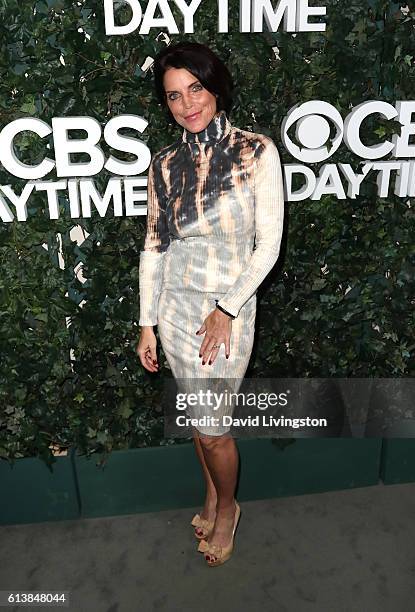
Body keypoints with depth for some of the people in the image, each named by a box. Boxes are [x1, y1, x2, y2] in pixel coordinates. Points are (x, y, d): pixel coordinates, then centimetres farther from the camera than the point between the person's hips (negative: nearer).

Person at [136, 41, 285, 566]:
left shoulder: (256, 151, -9)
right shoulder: (164, 164, 2)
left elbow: (268, 244, -11)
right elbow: (154, 246, 4)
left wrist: (226, 310, -15)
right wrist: (146, 324, 3)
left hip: (228, 307, -4)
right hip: (174, 306, 4)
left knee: (211, 426, 4)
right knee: (198, 416, 18)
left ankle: (227, 508, 34)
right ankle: (211, 493, 45)